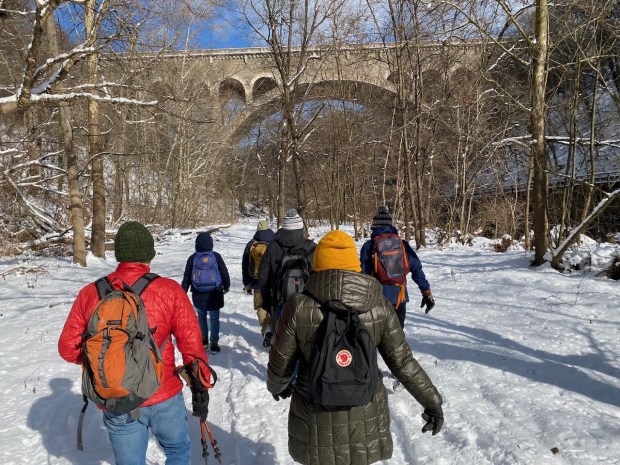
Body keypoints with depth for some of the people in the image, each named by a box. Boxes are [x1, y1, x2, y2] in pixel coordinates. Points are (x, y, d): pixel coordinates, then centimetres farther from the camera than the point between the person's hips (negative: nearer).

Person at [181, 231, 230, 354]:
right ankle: (214, 343, 3)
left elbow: (186, 277, 2)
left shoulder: (192, 258, -4)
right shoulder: (216, 256, -7)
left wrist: (183, 292, 14)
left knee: (201, 316, 21)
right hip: (214, 294, -1)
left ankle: (204, 338, 27)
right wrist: (226, 286, 17)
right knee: (214, 318, 6)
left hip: (198, 295, 1)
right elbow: (224, 273, 0)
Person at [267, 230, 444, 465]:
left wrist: (277, 387, 13)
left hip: (315, 415, -1)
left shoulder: (299, 307, -18)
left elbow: (280, 364, -9)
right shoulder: (379, 305, -12)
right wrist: (432, 402, 7)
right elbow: (402, 361, -7)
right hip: (365, 413, 2)